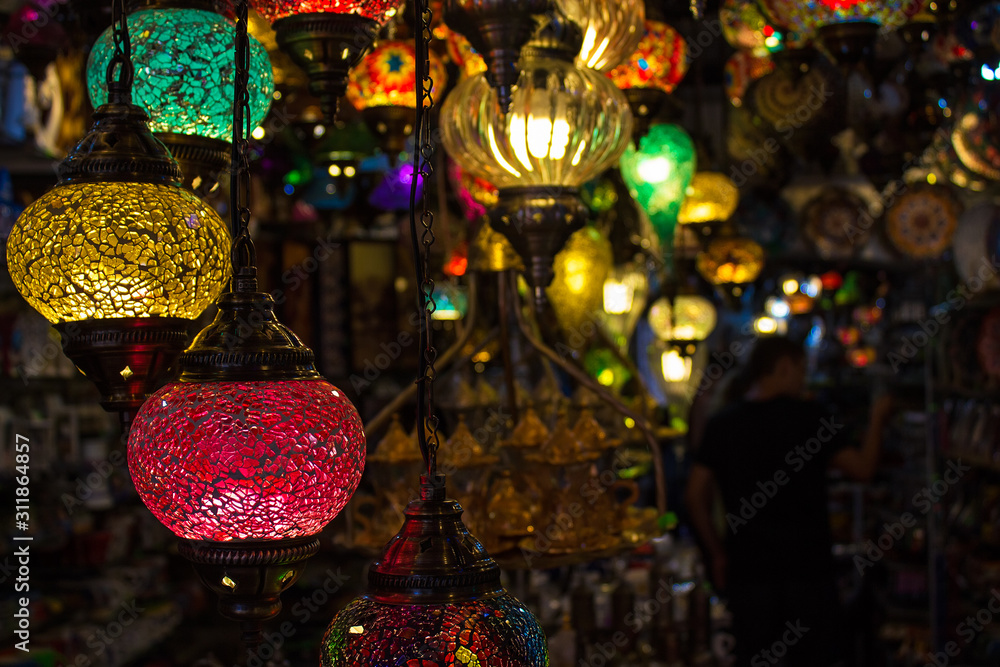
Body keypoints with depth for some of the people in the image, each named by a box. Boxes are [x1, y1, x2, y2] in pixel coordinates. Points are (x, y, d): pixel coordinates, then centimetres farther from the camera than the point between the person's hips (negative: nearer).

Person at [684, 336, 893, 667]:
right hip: (807, 563, -2)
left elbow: (696, 495, 1)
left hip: (747, 563, 3)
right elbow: (863, 468, -2)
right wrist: (877, 418, 13)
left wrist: (717, 553, 10)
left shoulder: (721, 423, 3)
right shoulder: (809, 416, -5)